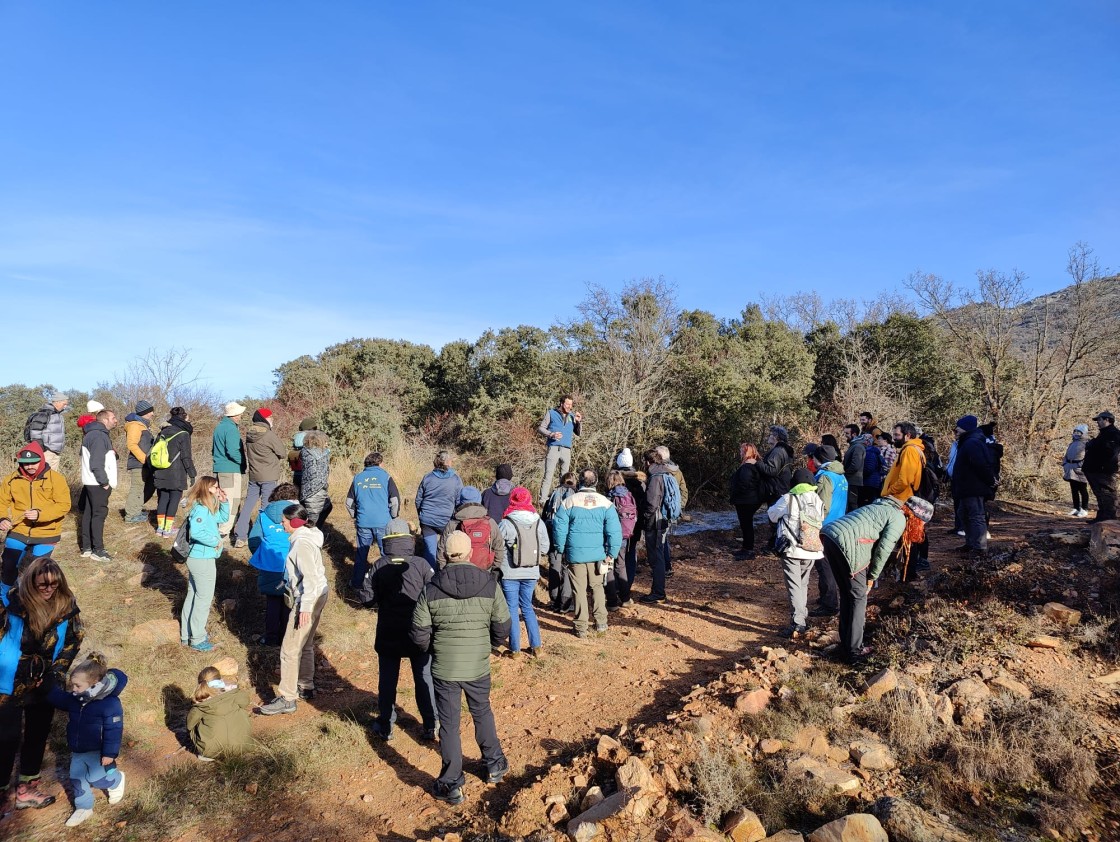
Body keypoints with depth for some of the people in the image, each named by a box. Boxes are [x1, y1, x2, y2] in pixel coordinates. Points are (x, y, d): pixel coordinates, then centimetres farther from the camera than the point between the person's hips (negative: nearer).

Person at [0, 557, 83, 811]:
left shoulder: (66, 605, -7)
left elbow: (73, 640, 3)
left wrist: (58, 672, -3)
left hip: (44, 686, 4)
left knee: (37, 736, 15)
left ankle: (26, 789, 32)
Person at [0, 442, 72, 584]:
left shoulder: (56, 478, -10)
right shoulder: (12, 479, -1)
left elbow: (64, 505, -14)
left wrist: (40, 514, -27)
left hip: (45, 534, -2)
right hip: (18, 532, 2)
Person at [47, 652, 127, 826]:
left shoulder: (110, 703, -27)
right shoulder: (74, 699, -4)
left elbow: (113, 730, -24)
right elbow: (58, 699, 13)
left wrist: (110, 753, -21)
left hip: (97, 752, -8)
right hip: (77, 751, 8)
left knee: (96, 779, -1)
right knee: (76, 778, 10)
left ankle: (116, 780, 30)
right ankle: (84, 808, 27)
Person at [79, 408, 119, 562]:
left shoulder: (95, 433, 17)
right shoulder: (99, 436, -17)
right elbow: (96, 463, -22)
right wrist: (104, 482, -18)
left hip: (91, 482, 11)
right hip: (98, 484, -11)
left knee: (89, 514, 13)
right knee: (99, 515, -6)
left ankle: (86, 547, 20)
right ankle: (97, 550, -2)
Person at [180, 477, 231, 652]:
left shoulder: (209, 508, 6)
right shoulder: (200, 509, -23)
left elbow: (223, 518, 19)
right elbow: (196, 532, -36)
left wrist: (223, 501, 5)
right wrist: (215, 541, -24)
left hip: (197, 559, 10)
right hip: (203, 560, -10)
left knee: (193, 596, 20)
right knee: (204, 598, 2)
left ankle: (186, 635, 33)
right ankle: (197, 639, 13)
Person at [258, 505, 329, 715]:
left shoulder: (302, 543, -20)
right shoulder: (307, 536, 9)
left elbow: (310, 576, -25)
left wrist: (305, 607, -24)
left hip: (309, 599, -10)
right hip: (318, 595, 10)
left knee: (289, 650, -3)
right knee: (306, 645, 21)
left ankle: (287, 699, 4)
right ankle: (306, 687, 35)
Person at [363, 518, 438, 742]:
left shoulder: (378, 566, -10)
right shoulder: (421, 564, -13)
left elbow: (367, 597, -7)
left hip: (388, 635, 1)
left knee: (387, 679, 16)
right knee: (424, 678, 13)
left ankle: (385, 726, 26)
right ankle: (430, 725, 20)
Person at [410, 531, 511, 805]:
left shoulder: (431, 590, -12)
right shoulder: (490, 585, -10)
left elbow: (419, 635, -9)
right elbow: (502, 628, -3)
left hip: (444, 669, -1)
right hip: (479, 667, 2)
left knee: (448, 724, 11)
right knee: (482, 713, 25)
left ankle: (451, 785, 21)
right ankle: (494, 765, 40)